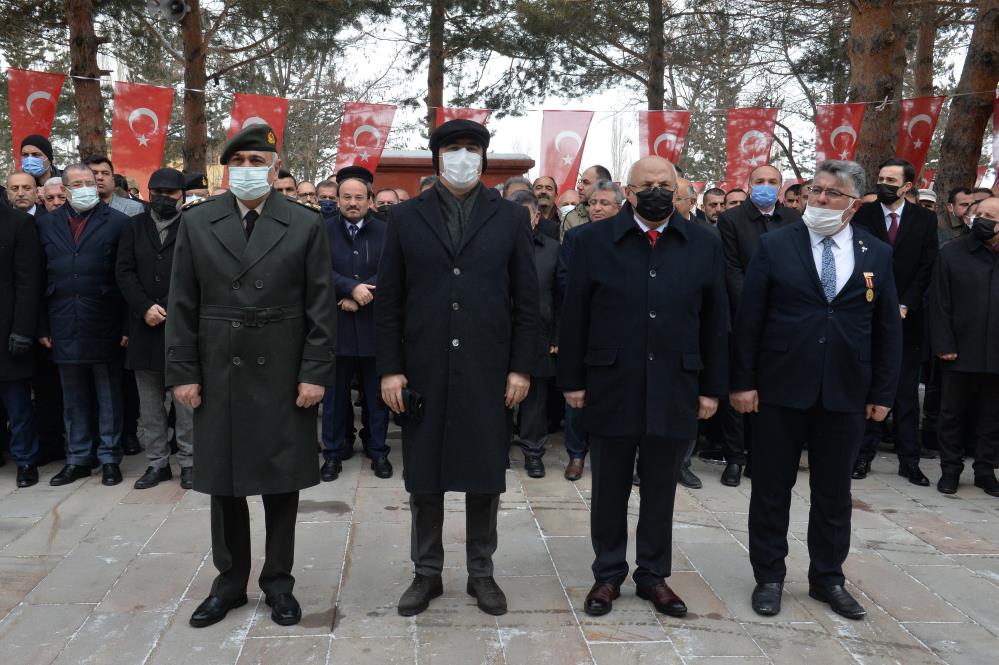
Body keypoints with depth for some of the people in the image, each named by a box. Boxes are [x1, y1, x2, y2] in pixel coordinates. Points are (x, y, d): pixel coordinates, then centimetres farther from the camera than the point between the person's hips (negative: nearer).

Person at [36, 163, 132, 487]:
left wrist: (128, 325, -9)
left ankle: (110, 458, 17)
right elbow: (40, 278, 7)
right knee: (73, 398, 12)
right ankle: (77, 459, 23)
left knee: (109, 396, 7)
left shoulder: (118, 222, -1)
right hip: (64, 327, 3)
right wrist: (42, 327, 2)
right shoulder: (46, 224, 9)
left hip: (104, 326, -3)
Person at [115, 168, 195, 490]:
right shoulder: (135, 227, 14)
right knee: (150, 403, 9)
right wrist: (145, 307, -9)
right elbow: (124, 271, 4)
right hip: (145, 326, 4)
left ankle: (188, 461, 10)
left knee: (186, 400, 0)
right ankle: (157, 462, 19)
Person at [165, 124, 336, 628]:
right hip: (218, 374, 2)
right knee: (223, 481, 11)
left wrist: (315, 373, -8)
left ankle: (278, 582, 23)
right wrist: (182, 372, -2)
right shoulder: (196, 222, 4)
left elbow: (320, 306, -3)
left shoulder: (306, 224, -1)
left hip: (283, 375, -2)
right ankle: (229, 581, 28)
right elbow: (182, 305, 4)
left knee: (281, 480, 8)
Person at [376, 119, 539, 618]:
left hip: (488, 371, 0)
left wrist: (521, 367, -3)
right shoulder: (407, 217, 5)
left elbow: (526, 300, 3)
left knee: (486, 475, 8)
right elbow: (388, 301, 3)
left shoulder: (510, 217, 5)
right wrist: (390, 368, -3)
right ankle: (427, 572, 25)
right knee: (423, 475, 9)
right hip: (423, 370, 1)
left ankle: (480, 572, 25)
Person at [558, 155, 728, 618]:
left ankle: (653, 575, 29)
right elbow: (574, 317, 0)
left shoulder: (704, 245, 4)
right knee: (609, 491, 11)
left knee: (661, 493, 13)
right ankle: (608, 574, 27)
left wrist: (711, 387, 3)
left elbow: (715, 323, 5)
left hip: (674, 393, 1)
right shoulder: (594, 241, -1)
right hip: (611, 389, -1)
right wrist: (572, 380, -3)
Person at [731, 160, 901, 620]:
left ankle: (828, 578, 30)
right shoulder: (775, 245, -2)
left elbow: (888, 329, 7)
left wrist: (883, 392, 4)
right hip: (781, 388, -2)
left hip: (845, 393, 2)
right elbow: (748, 318, -4)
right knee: (771, 488, 8)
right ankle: (768, 577, 23)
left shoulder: (877, 255, 5)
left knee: (834, 492, 13)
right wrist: (742, 381, -7)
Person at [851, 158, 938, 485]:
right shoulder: (862, 215, 1)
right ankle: (864, 454, 11)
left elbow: (927, 267, 1)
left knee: (907, 392, 6)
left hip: (907, 319, 1)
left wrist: (905, 305, -8)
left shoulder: (925, 219, 5)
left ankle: (909, 459, 13)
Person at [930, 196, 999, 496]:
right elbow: (939, 303, -3)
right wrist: (944, 345, -9)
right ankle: (950, 469, 19)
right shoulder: (952, 254, 1)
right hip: (959, 353, -1)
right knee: (952, 414, 8)